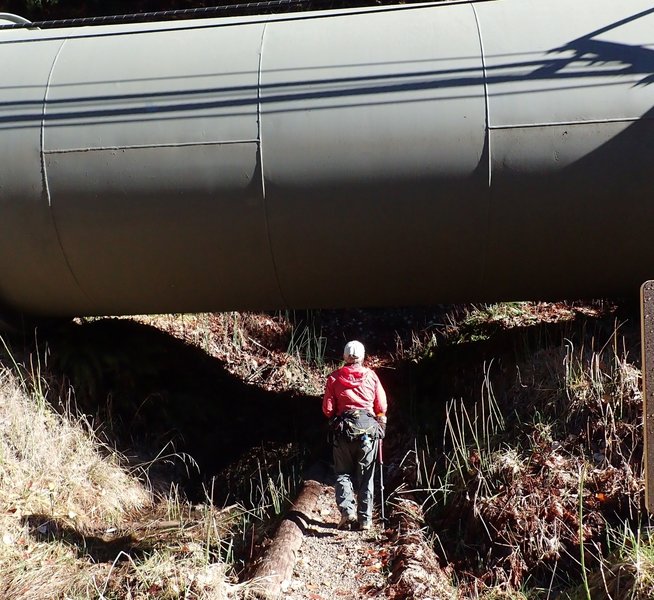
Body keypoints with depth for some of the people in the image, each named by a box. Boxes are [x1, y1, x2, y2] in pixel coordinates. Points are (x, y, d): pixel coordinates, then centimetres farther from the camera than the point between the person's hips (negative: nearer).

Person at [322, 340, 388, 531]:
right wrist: (380, 422, 25)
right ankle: (365, 519, 8)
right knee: (365, 476, 9)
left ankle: (347, 510, -10)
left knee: (343, 473, 11)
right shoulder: (371, 375, 4)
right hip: (368, 428, 1)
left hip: (343, 429, 0)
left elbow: (327, 408, 1)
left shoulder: (334, 377, 2)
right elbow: (382, 406, 5)